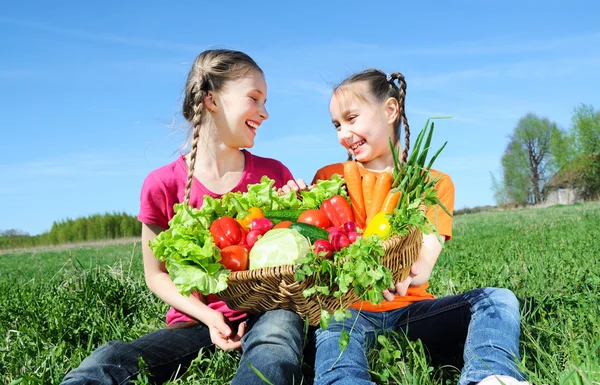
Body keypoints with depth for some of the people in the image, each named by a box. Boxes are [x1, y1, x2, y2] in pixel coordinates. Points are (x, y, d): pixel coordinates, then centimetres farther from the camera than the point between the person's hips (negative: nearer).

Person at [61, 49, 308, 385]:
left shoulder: (274, 175, 1)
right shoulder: (163, 185, -5)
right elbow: (157, 273, 4)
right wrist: (207, 316, -12)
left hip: (263, 314, 2)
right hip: (197, 322, -1)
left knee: (282, 323, -37)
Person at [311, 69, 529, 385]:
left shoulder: (434, 183, 7)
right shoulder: (330, 178, 8)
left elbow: (423, 267, -9)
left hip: (408, 308, 2)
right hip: (347, 309, -1)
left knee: (497, 299, -20)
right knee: (334, 327, -35)